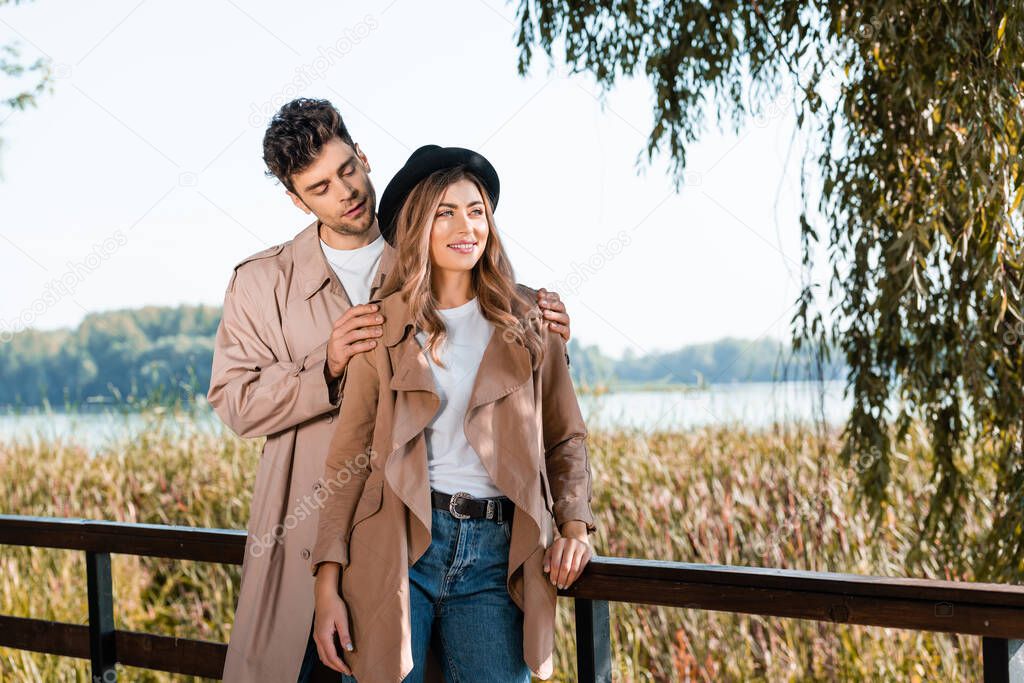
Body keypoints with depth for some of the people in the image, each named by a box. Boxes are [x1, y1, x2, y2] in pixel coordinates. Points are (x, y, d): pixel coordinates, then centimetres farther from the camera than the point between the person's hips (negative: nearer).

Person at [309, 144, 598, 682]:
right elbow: (349, 457, 3)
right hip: (396, 548, -1)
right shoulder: (385, 327, 5)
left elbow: (565, 438, 15)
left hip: (495, 556, 1)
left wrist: (574, 523, -2)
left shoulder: (527, 320, 9)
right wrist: (327, 582, -4)